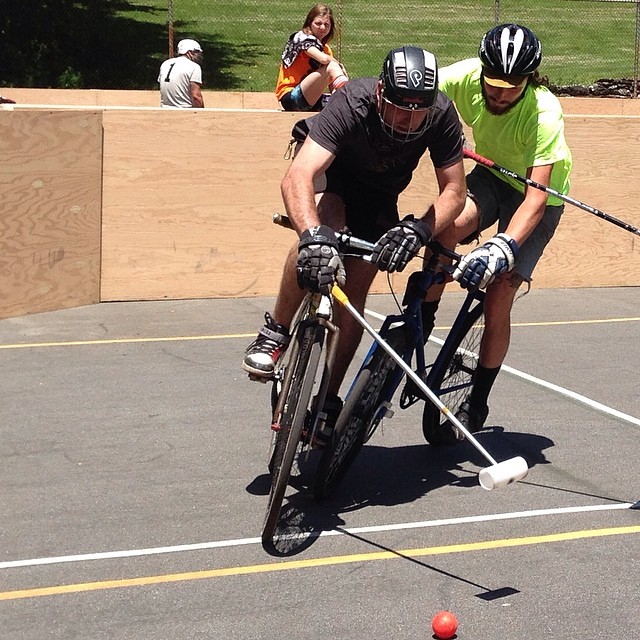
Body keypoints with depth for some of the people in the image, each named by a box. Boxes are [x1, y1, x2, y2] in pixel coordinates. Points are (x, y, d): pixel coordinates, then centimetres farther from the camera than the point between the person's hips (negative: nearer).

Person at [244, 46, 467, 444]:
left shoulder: (441, 115, -31)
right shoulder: (353, 104, -40)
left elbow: (454, 190, -25)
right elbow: (296, 177, -50)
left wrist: (420, 229, -45)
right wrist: (313, 235, -68)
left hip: (380, 193, 3)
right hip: (330, 172, -3)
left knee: (355, 292, -7)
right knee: (320, 235, -36)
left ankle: (328, 400, 6)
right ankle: (275, 334, -18)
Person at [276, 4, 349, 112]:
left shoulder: (326, 49, 18)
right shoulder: (302, 38, -6)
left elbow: (333, 85, 9)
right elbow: (323, 59, -26)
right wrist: (339, 66, -7)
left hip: (312, 100, 10)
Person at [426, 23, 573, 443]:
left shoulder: (544, 114, -35)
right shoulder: (466, 77, -24)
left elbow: (536, 198, -39)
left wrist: (503, 247, -53)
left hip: (540, 194, -3)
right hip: (491, 175, 3)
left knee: (498, 300, -9)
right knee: (450, 225, -32)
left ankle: (477, 404, 9)